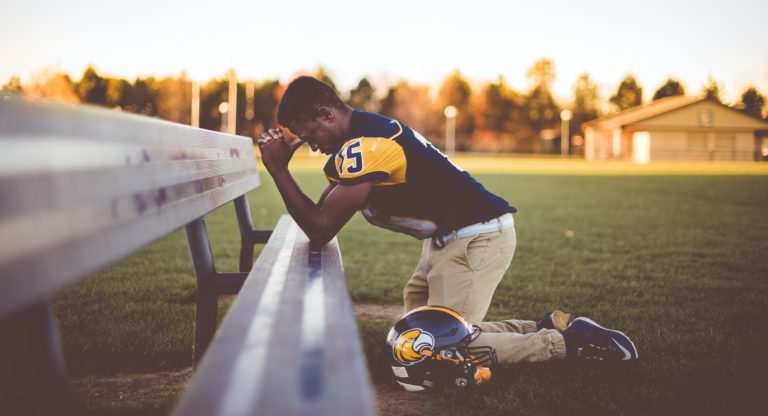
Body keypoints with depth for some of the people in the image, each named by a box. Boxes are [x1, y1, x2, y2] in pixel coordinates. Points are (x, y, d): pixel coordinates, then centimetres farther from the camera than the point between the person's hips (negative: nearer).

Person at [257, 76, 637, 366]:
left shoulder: (365, 144, -22)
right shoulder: (359, 135, 9)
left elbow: (321, 231, -22)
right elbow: (320, 217, 9)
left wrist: (278, 169, -17)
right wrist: (282, 160, 1)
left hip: (476, 237, -10)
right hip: (451, 238, 10)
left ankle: (565, 343, 1)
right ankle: (547, 327, 14)